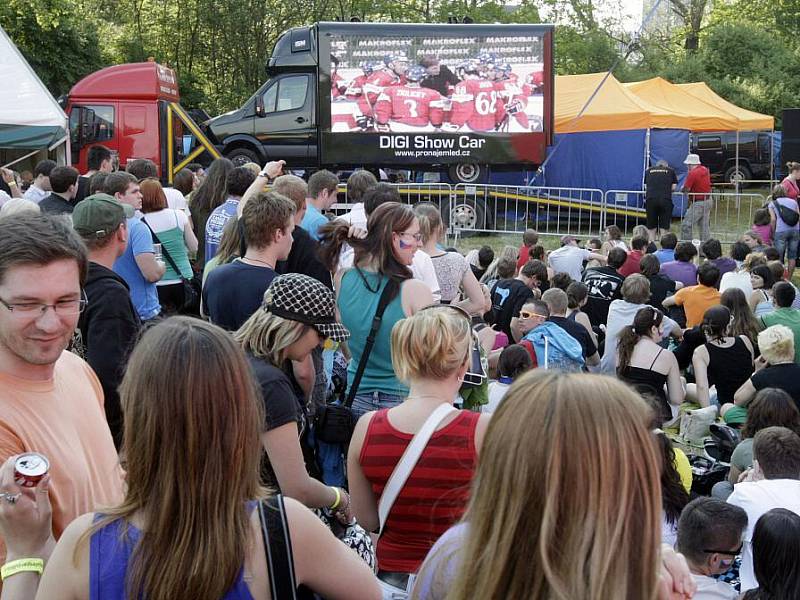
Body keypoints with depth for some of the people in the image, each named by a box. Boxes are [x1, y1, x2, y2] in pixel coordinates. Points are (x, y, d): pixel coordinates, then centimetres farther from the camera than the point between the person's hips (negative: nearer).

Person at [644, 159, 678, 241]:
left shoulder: (648, 170, 20)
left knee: (651, 228, 9)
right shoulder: (671, 171, 16)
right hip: (665, 199, -1)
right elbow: (673, 188, 12)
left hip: (650, 199, 1)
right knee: (664, 226, 1)